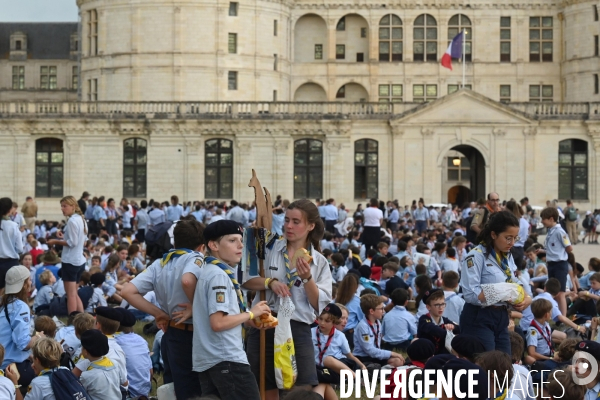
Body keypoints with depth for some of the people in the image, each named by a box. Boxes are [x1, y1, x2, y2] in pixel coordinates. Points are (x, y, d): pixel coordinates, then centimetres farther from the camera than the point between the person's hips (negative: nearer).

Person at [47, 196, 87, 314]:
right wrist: (64, 237, 16)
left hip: (70, 261, -9)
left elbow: (72, 243, -19)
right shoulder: (81, 219, 12)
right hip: (80, 261, 9)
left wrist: (56, 241, -10)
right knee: (74, 294, 16)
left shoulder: (72, 221, -16)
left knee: (71, 295, -5)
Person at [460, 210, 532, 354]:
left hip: (501, 319, 8)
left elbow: (511, 286, 15)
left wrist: (526, 298, -7)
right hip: (479, 320, -8)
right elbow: (470, 294, -22)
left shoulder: (507, 256, 12)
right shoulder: (477, 256, -13)